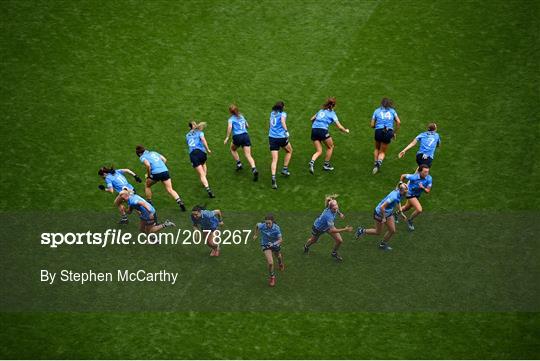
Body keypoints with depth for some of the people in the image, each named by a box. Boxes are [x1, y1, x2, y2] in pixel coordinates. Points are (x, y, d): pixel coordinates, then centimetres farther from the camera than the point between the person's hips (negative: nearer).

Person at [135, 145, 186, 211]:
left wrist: (148, 175, 1)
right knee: (170, 190, 3)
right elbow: (164, 159, 21)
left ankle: (149, 203, 26)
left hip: (156, 173, -4)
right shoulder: (154, 152, 25)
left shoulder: (142, 157, 8)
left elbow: (148, 165, -11)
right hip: (165, 170, 4)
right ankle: (180, 202, -17)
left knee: (147, 186, 23)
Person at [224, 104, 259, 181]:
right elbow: (247, 126, 27)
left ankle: (239, 164, 21)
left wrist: (227, 137, -12)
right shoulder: (241, 116, 21)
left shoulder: (231, 119, 6)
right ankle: (254, 169, -27)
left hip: (237, 136, -3)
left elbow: (230, 127, -13)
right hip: (246, 135, 3)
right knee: (248, 155, -5)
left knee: (233, 149, 29)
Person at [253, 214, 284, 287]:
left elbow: (280, 240, -28)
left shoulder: (276, 228, -31)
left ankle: (280, 263, 70)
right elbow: (257, 225, -4)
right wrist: (255, 234, 7)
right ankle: (272, 276, 11)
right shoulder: (262, 226, -28)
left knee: (278, 256, 32)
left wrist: (274, 243, -45)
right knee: (270, 263, -17)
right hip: (266, 245, -1)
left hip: (275, 244, 1)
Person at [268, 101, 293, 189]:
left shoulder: (272, 113, 13)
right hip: (281, 137, -4)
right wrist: (286, 131, -27)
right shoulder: (283, 113, -2)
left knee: (274, 159, 0)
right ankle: (285, 169, 24)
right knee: (289, 151, 27)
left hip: (271, 138, 4)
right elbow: (283, 121, -22)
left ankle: (273, 178, -18)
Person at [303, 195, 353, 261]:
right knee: (313, 240, 27)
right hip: (318, 228, -5)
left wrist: (339, 213, -12)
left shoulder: (335, 209, -27)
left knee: (339, 240, -5)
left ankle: (334, 253, 26)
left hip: (328, 225, 5)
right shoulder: (329, 216, -48)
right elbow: (332, 230, -45)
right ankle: (306, 246, 64)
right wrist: (344, 230, -47)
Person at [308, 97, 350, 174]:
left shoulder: (321, 110, 20)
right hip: (323, 130, -5)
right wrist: (346, 130, 22)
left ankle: (312, 162, -17)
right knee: (330, 147, 18)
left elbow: (312, 119, 27)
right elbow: (339, 127, 4)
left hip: (314, 130, 5)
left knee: (319, 151, 10)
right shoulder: (332, 113, 5)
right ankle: (326, 165, 22)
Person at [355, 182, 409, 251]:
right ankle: (362, 231, 29)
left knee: (392, 230, 11)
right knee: (378, 232, 10)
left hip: (388, 213, 8)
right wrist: (383, 218, -23)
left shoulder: (399, 193, -10)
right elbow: (382, 207, -35)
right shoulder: (394, 197, -37)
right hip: (380, 214, -8)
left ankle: (383, 244, 31)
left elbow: (398, 202, 15)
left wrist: (401, 213, 13)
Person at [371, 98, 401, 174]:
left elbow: (372, 125, 7)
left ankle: (375, 164, 20)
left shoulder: (377, 111, 11)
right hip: (389, 132, 0)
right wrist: (395, 132, 11)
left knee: (377, 149, 28)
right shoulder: (392, 111, 12)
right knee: (382, 152, 13)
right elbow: (398, 122, 2)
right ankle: (379, 163, -13)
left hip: (378, 131, 0)